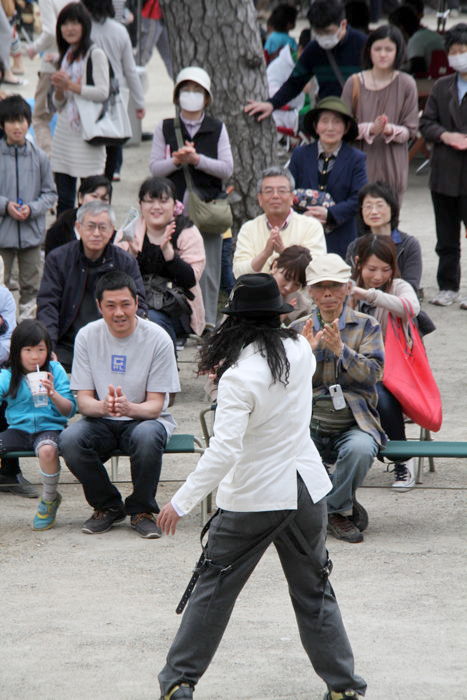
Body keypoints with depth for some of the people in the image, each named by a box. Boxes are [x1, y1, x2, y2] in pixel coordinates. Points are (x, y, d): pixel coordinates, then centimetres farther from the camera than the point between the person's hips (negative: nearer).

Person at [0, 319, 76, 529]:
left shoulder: (55, 371, 0)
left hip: (49, 427, -3)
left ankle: (49, 500, -11)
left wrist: (53, 395, -21)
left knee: (47, 450, -37)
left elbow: (69, 411, -3)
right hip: (18, 429, 3)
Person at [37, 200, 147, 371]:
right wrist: (47, 350, -17)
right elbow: (47, 307, 0)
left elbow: (138, 306, 6)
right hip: (66, 346, 0)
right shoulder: (57, 259, 6)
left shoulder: (126, 262, 9)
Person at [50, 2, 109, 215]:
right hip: (64, 132, 7)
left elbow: (103, 92, -15)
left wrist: (71, 86, -14)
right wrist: (59, 89, -2)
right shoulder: (65, 57, 17)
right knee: (64, 199, 7)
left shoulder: (95, 54, -4)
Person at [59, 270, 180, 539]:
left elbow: (155, 405, -12)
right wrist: (103, 406, -31)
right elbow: (83, 400, -6)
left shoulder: (157, 338, -12)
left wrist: (129, 408, -36)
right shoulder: (88, 336, -5)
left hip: (145, 418, -2)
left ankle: (142, 510, -11)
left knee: (147, 436, -38)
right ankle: (108, 506, -3)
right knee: (70, 440, -29)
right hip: (102, 420, 2)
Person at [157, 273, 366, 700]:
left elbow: (223, 452, -28)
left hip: (254, 497, -5)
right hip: (307, 488, 5)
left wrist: (182, 502, -25)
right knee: (314, 592, 15)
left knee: (215, 589, 8)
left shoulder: (239, 377, -21)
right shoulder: (300, 351, -4)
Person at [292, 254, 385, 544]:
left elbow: (373, 373, -6)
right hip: (308, 424, 2)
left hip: (354, 424, -1)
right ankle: (345, 507, -6)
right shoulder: (299, 329, 12)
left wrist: (340, 349, -20)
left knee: (360, 449, -36)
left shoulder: (367, 326, 7)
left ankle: (337, 509, -6)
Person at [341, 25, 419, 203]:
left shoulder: (406, 84, 0)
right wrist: (370, 129, -16)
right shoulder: (354, 83, 1)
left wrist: (391, 130, -17)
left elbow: (410, 130, 3)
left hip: (392, 166, 0)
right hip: (361, 163, 0)